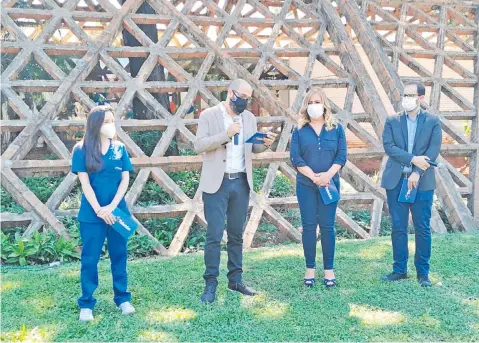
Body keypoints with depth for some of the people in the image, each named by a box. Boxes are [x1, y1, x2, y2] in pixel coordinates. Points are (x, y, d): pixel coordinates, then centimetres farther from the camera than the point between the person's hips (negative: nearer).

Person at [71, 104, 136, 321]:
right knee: (90, 258, 3)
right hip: (91, 213, -2)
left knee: (119, 255, 10)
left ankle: (122, 298, 21)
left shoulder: (120, 149, 4)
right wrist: (98, 209, -14)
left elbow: (125, 180, 1)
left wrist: (112, 207, -10)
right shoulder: (81, 150, -3)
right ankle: (86, 303, 13)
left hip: (117, 211, 3)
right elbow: (85, 183, -7)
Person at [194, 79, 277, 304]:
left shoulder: (249, 117, 9)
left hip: (241, 182, 5)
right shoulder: (209, 115, -5)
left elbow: (252, 148, 15)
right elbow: (198, 146, -13)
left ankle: (235, 279, 22)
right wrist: (226, 134, -22)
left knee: (236, 235, 12)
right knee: (214, 235, -4)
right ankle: (210, 284, 6)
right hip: (217, 183, -5)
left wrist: (264, 144, -7)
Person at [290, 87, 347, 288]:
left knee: (327, 226, 2)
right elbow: (295, 157, -4)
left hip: (330, 184, 0)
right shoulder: (300, 130, 4)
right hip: (306, 185, 0)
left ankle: (329, 270, 10)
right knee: (309, 226, 4)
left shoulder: (336, 128, 5)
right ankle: (310, 269, 12)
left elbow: (342, 155, -1)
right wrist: (314, 176, -14)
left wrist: (328, 175, -16)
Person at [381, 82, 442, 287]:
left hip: (422, 182, -1)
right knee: (398, 227, 5)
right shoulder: (392, 121, 8)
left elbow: (433, 151, -5)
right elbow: (388, 146, -4)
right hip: (396, 181, 2)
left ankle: (423, 272, 12)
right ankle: (399, 269, 14)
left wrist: (417, 172, -16)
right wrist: (413, 159, -16)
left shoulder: (433, 122, 4)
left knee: (422, 228, 2)